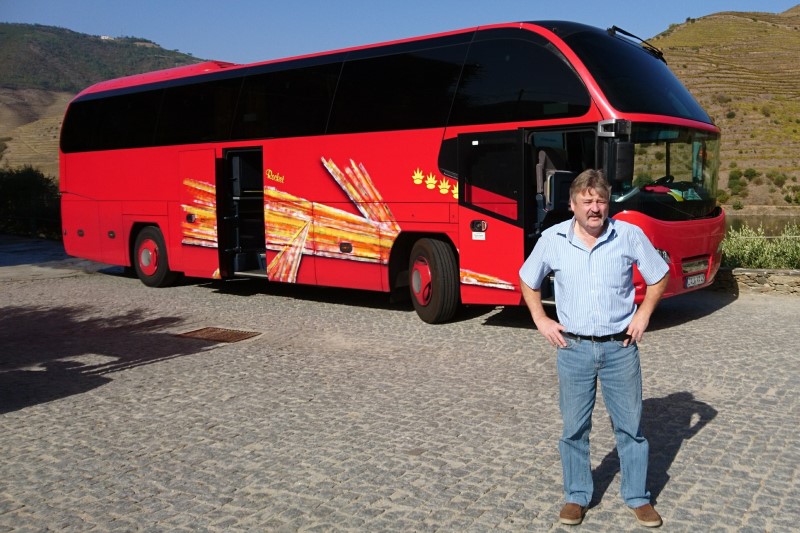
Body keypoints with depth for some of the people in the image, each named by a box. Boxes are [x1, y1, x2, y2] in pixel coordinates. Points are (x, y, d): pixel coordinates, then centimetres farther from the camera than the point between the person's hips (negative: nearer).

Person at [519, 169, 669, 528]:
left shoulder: (630, 235, -6)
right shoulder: (552, 239, -4)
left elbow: (659, 276, 8)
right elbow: (528, 281, 11)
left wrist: (642, 316, 1)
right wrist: (541, 321, 2)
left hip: (620, 347, 0)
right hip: (574, 348, 0)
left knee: (630, 425, 10)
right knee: (574, 427, 10)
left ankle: (637, 497, 27)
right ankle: (577, 496, 27)